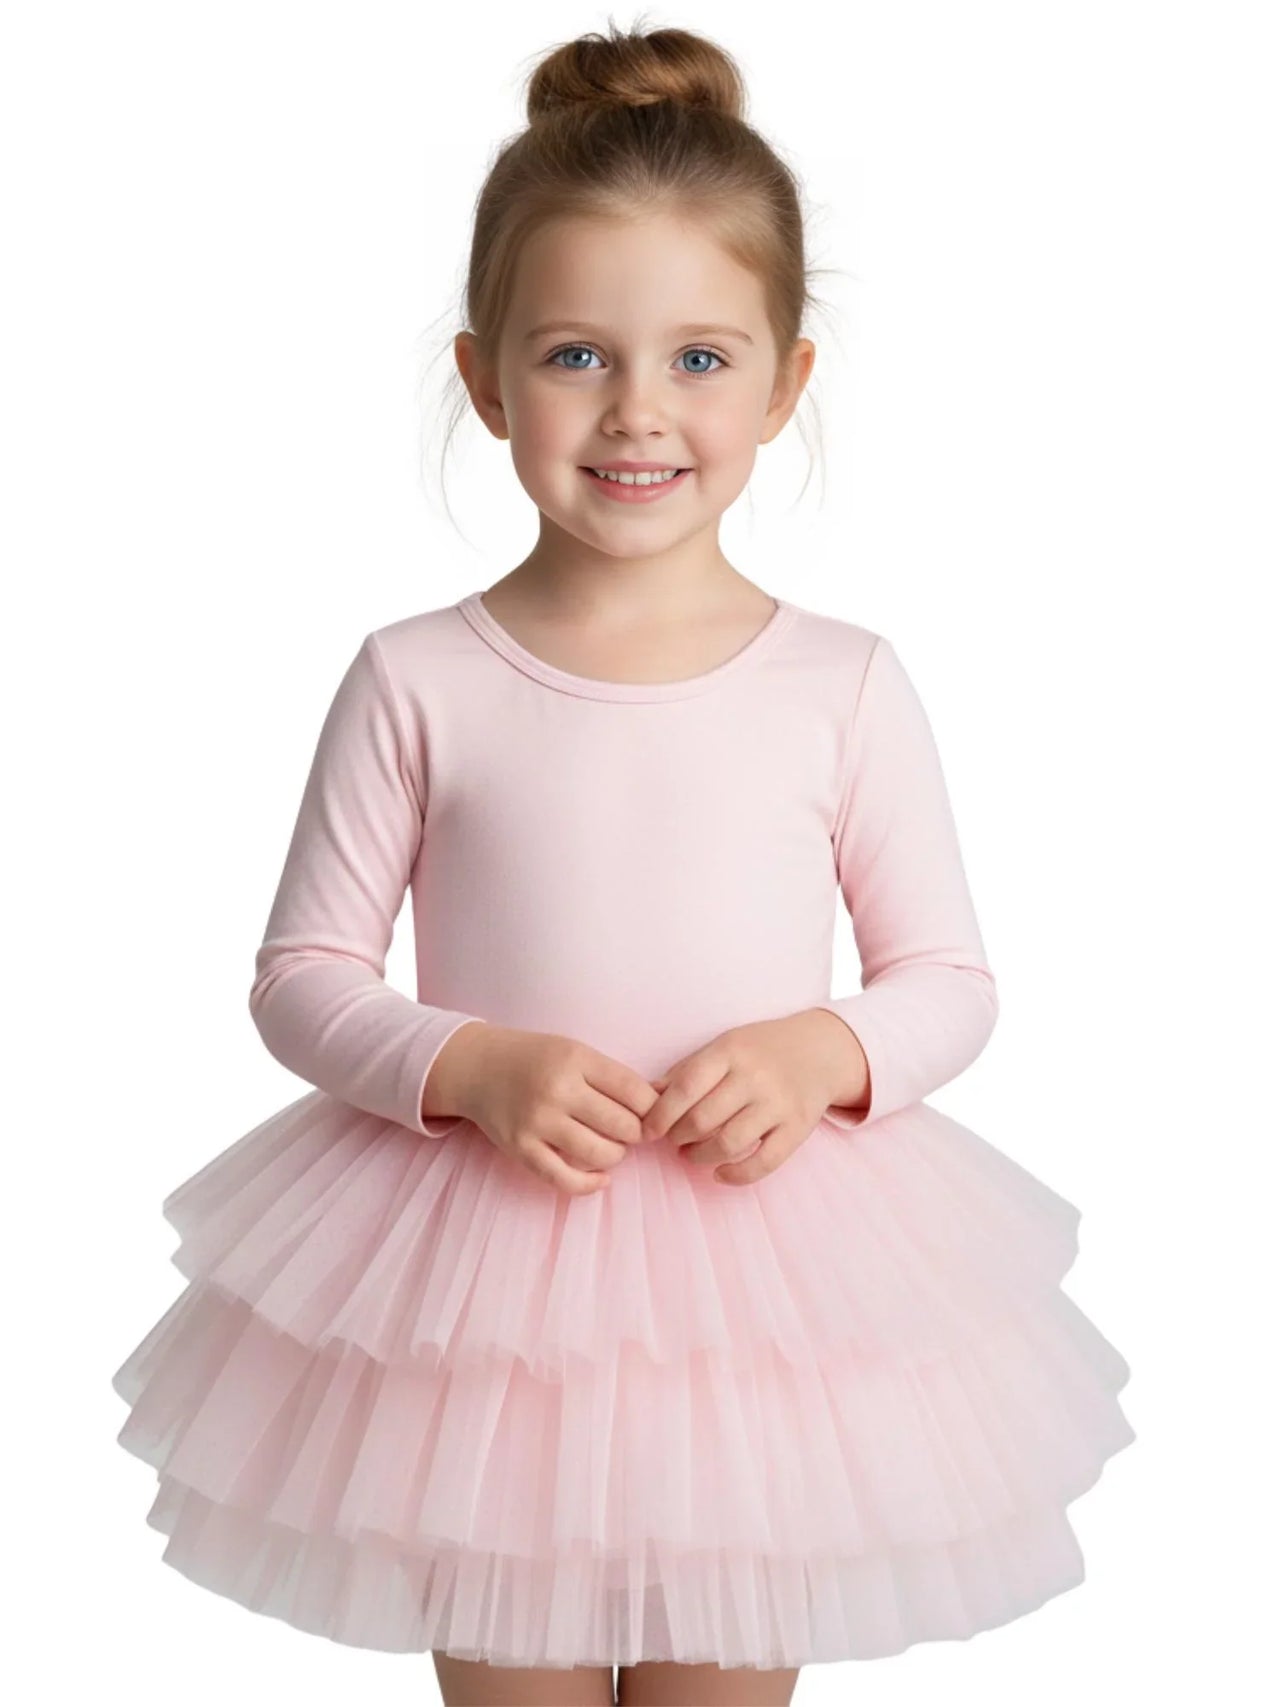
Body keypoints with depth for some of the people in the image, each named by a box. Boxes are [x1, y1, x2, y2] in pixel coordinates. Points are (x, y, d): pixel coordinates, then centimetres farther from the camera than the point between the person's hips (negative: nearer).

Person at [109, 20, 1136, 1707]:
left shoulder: (842, 683, -4)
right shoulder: (417, 682, -6)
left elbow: (951, 981, 3)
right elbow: (302, 977, -2)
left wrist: (822, 1050, -17)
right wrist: (470, 1066, -19)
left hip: (765, 1268, 1)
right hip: (478, 1273, 0)